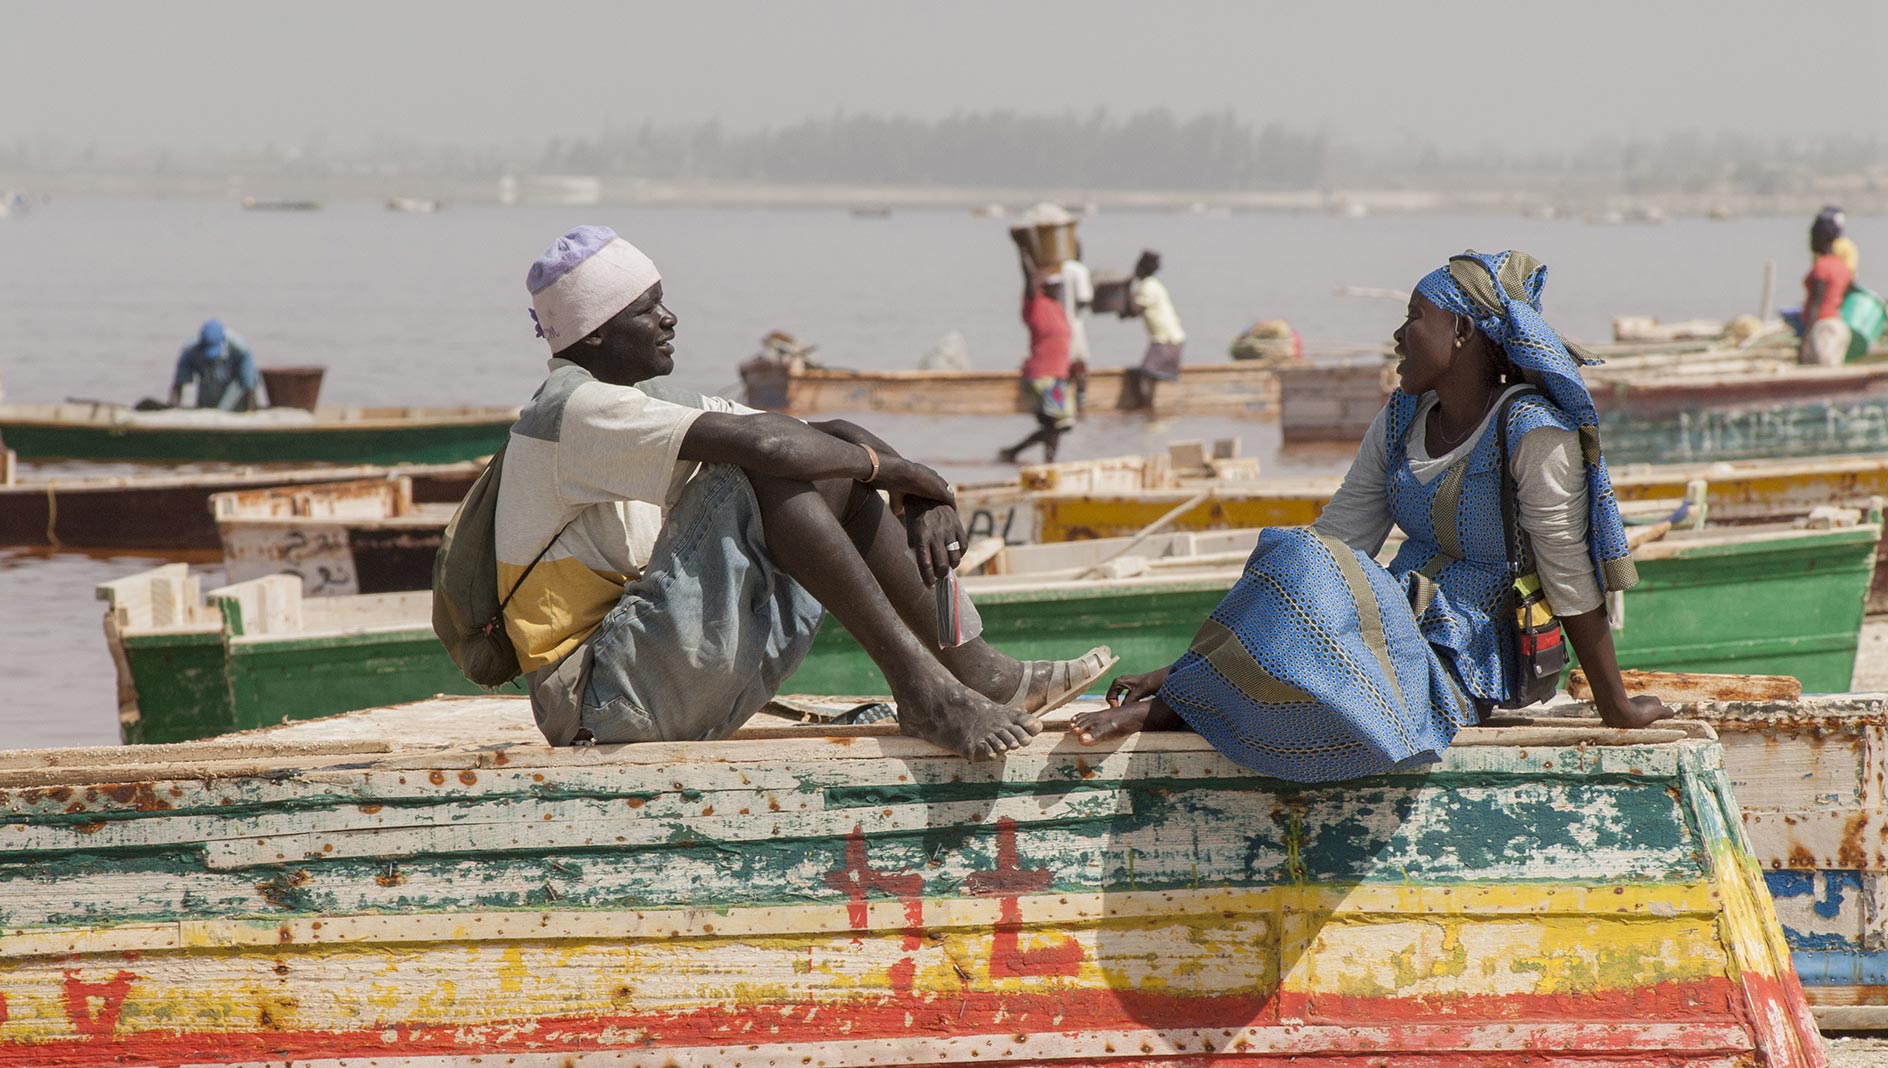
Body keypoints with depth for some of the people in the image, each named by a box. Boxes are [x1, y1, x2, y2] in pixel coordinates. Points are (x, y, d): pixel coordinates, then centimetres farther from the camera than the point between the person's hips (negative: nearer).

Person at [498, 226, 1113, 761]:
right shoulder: (575, 409, -14)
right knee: (768, 471, -23)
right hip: (598, 699, -10)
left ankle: (976, 672, 0)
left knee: (838, 477, 5)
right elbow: (761, 440, -25)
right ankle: (922, 686, -26)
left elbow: (830, 437, 14)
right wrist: (904, 472, -12)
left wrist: (928, 497, -4)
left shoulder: (647, 403, 18)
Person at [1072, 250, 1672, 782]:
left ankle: (1166, 710, -17)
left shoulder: (1534, 434, -12)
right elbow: (1334, 538, 8)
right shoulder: (1402, 419, 10)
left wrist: (1616, 708, -9)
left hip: (1460, 672, -8)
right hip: (1399, 624, 8)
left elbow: (1570, 576, -12)